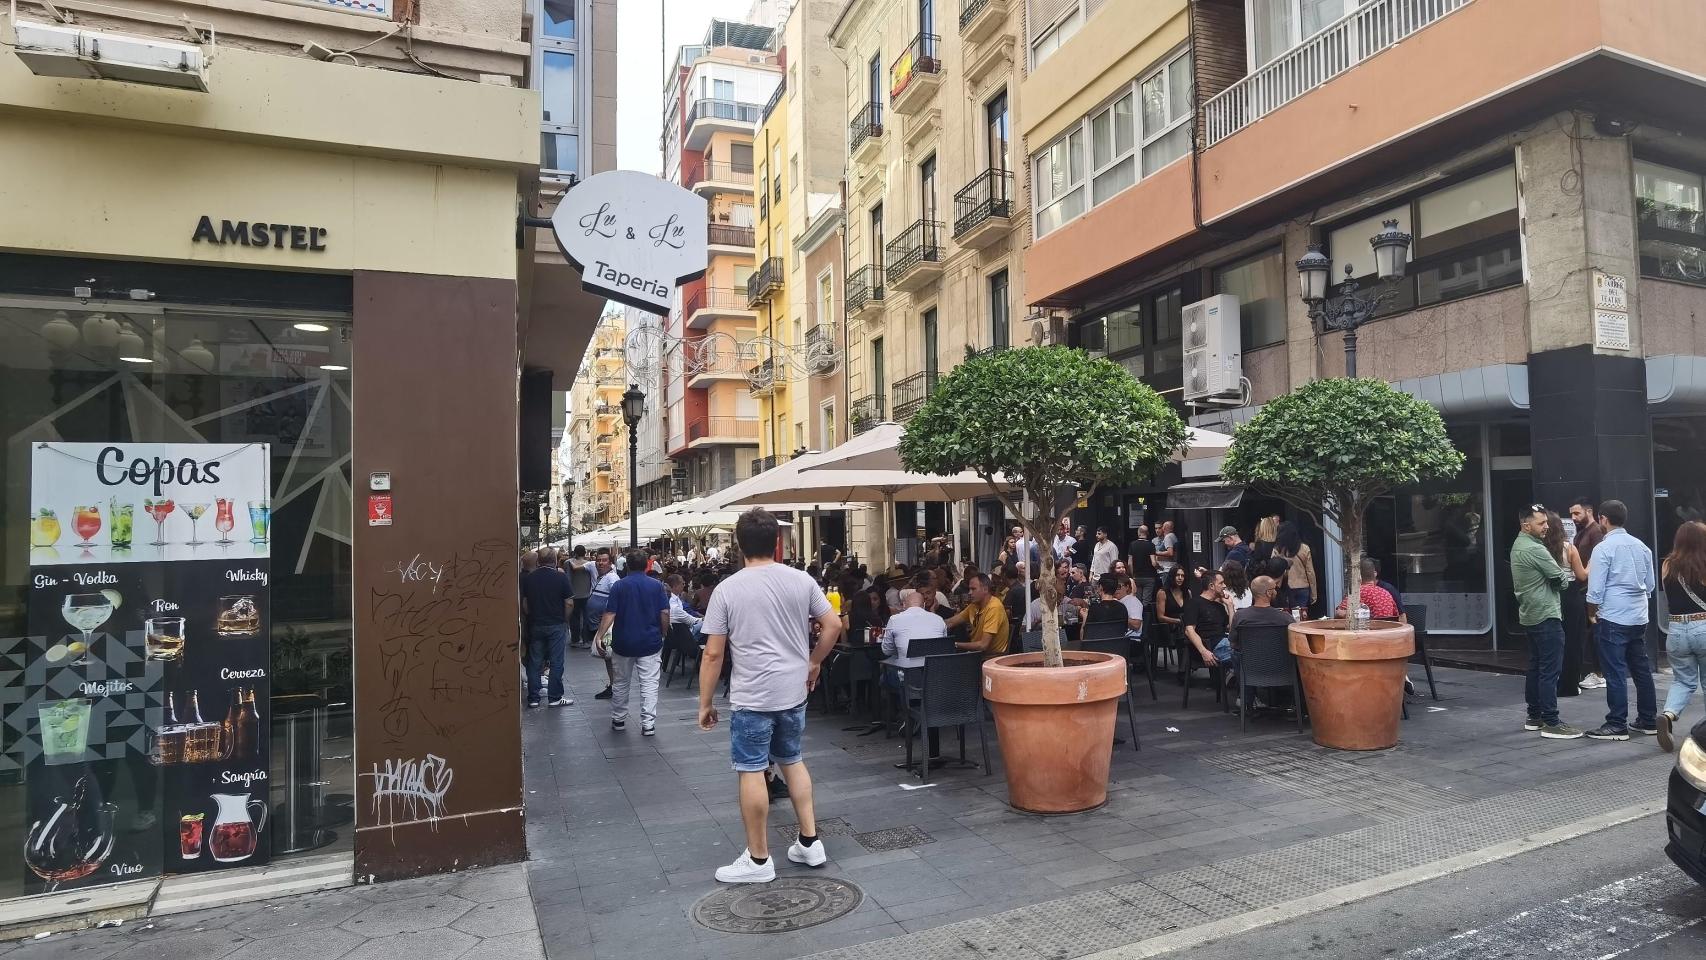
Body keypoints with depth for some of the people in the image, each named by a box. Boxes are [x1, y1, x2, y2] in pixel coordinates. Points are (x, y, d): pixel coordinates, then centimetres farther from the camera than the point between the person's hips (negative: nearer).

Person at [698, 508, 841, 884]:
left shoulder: (727, 589, -10)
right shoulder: (801, 580, -1)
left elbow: (713, 654, -8)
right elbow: (833, 625, 3)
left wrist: (705, 703, 0)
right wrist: (813, 662, 18)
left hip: (751, 696, -4)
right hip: (793, 691, 5)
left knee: (751, 772, 5)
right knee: (792, 760, 20)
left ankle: (758, 860, 14)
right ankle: (810, 842, 24)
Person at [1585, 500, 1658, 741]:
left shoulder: (1603, 548, -12)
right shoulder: (1641, 546, 9)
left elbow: (1595, 590, -13)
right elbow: (1650, 584, 15)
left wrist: (1591, 614, 2)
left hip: (1613, 619, -7)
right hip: (1639, 617, 7)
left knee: (1615, 673, -4)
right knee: (1641, 669, 14)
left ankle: (1617, 725, -1)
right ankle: (1648, 721, 22)